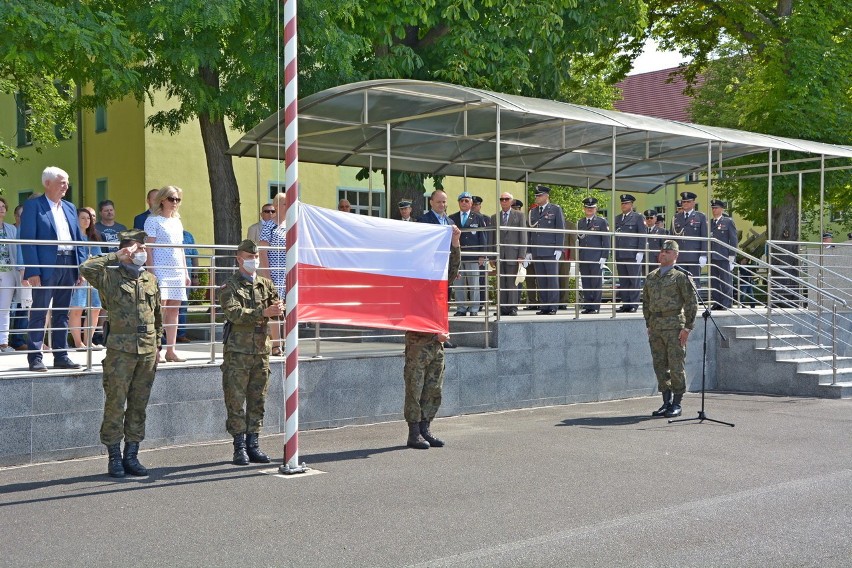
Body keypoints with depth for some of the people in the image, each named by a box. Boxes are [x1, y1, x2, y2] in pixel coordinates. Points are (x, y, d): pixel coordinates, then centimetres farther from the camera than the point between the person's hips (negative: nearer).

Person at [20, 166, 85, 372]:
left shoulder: (70, 208, 17)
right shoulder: (33, 205, -2)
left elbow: (78, 238, 17)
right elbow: (28, 239, -9)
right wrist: (33, 271, -16)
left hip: (68, 265, 6)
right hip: (46, 266, -6)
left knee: (62, 314, 10)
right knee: (39, 313, -2)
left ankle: (61, 356, 16)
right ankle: (35, 358, 2)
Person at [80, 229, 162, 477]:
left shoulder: (151, 279, 14)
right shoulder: (111, 276, -1)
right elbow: (86, 268, -20)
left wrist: (157, 346, 16)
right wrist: (117, 256, -12)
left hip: (147, 351, 5)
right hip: (120, 350, -5)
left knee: (139, 405, 9)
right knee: (115, 404, -2)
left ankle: (131, 455, 17)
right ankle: (114, 458, 7)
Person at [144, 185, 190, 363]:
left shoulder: (177, 222, 19)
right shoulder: (153, 220, -2)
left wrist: (186, 273, 17)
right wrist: (152, 273, -16)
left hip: (177, 271, 7)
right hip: (161, 270, -7)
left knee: (174, 311, 5)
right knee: (160, 309, -12)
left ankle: (170, 351, 8)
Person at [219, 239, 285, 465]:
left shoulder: (266, 284, 14)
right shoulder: (229, 287, -1)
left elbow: (278, 312, 6)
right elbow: (234, 313, -17)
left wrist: (278, 308, -18)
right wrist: (263, 312, -27)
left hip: (261, 351, 5)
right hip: (237, 352, -5)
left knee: (257, 400, 9)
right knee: (236, 401, -2)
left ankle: (253, 444, 17)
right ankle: (240, 447, 5)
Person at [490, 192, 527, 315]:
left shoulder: (519, 215, 8)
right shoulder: (494, 217, 15)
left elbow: (523, 236, 2)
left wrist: (521, 255, -6)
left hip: (513, 254, -2)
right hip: (499, 254, 3)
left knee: (512, 282, -4)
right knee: (501, 283, 1)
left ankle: (513, 308, -1)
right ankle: (503, 308, 4)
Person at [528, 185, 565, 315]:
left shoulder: (556, 209, 3)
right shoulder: (533, 212, 17)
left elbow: (560, 230, -2)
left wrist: (558, 249, -10)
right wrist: (528, 251, 12)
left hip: (551, 251, -5)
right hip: (537, 252, 5)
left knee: (552, 279, -4)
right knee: (540, 281, 4)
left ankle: (552, 307, -2)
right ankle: (543, 306, 8)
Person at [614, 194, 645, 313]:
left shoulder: (638, 217, 2)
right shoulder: (617, 219, 18)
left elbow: (642, 235, -3)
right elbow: (615, 236, 17)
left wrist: (640, 252, -11)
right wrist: (614, 253, 10)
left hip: (633, 254, -5)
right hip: (620, 255, 5)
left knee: (634, 281, -3)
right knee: (622, 281, 6)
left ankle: (633, 305, -1)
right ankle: (625, 304, 10)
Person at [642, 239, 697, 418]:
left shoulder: (680, 276, -3)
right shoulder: (651, 278, 14)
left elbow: (692, 303, -6)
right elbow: (646, 303, 21)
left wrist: (687, 328, -11)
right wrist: (649, 325, 15)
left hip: (674, 325, -6)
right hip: (655, 327, 6)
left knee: (676, 365, -3)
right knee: (660, 365, 8)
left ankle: (677, 404, 5)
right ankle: (666, 402, 17)